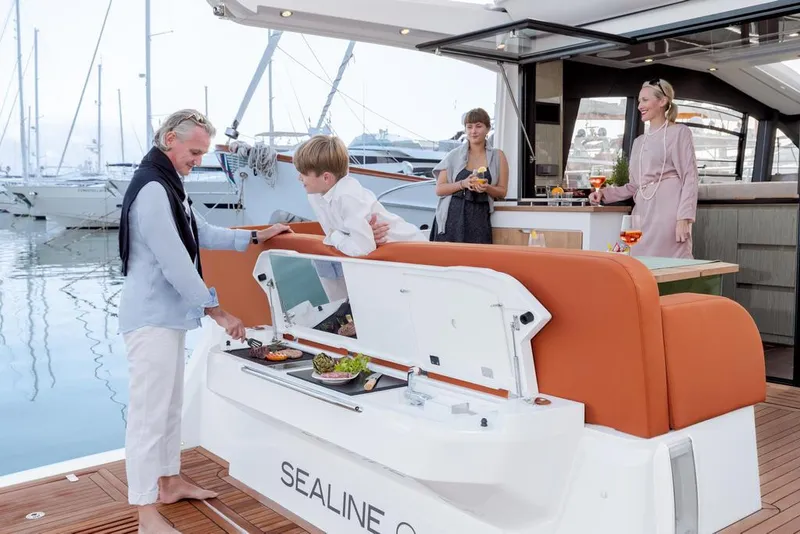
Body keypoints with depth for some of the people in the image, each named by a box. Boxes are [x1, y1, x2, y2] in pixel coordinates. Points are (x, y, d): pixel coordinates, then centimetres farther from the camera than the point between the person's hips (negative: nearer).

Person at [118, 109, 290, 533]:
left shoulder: (169, 185, 15)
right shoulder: (151, 189, -19)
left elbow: (203, 235, 22)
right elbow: (174, 262, -22)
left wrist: (256, 237, 16)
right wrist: (216, 311, -18)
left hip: (170, 315, 11)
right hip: (152, 319, -11)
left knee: (170, 405, 19)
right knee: (149, 413, -5)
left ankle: (170, 482, 33)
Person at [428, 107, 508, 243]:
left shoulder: (497, 156, 9)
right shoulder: (454, 155, 6)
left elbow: (502, 191, 10)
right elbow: (439, 189, 3)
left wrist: (486, 188, -10)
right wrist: (463, 184, -12)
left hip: (479, 219, 1)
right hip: (452, 218, 0)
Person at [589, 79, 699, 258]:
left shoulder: (679, 132, 3)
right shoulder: (639, 141, 21)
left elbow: (690, 178, -5)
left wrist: (684, 218, -15)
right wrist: (604, 193, 8)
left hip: (668, 212, -6)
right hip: (642, 214, 6)